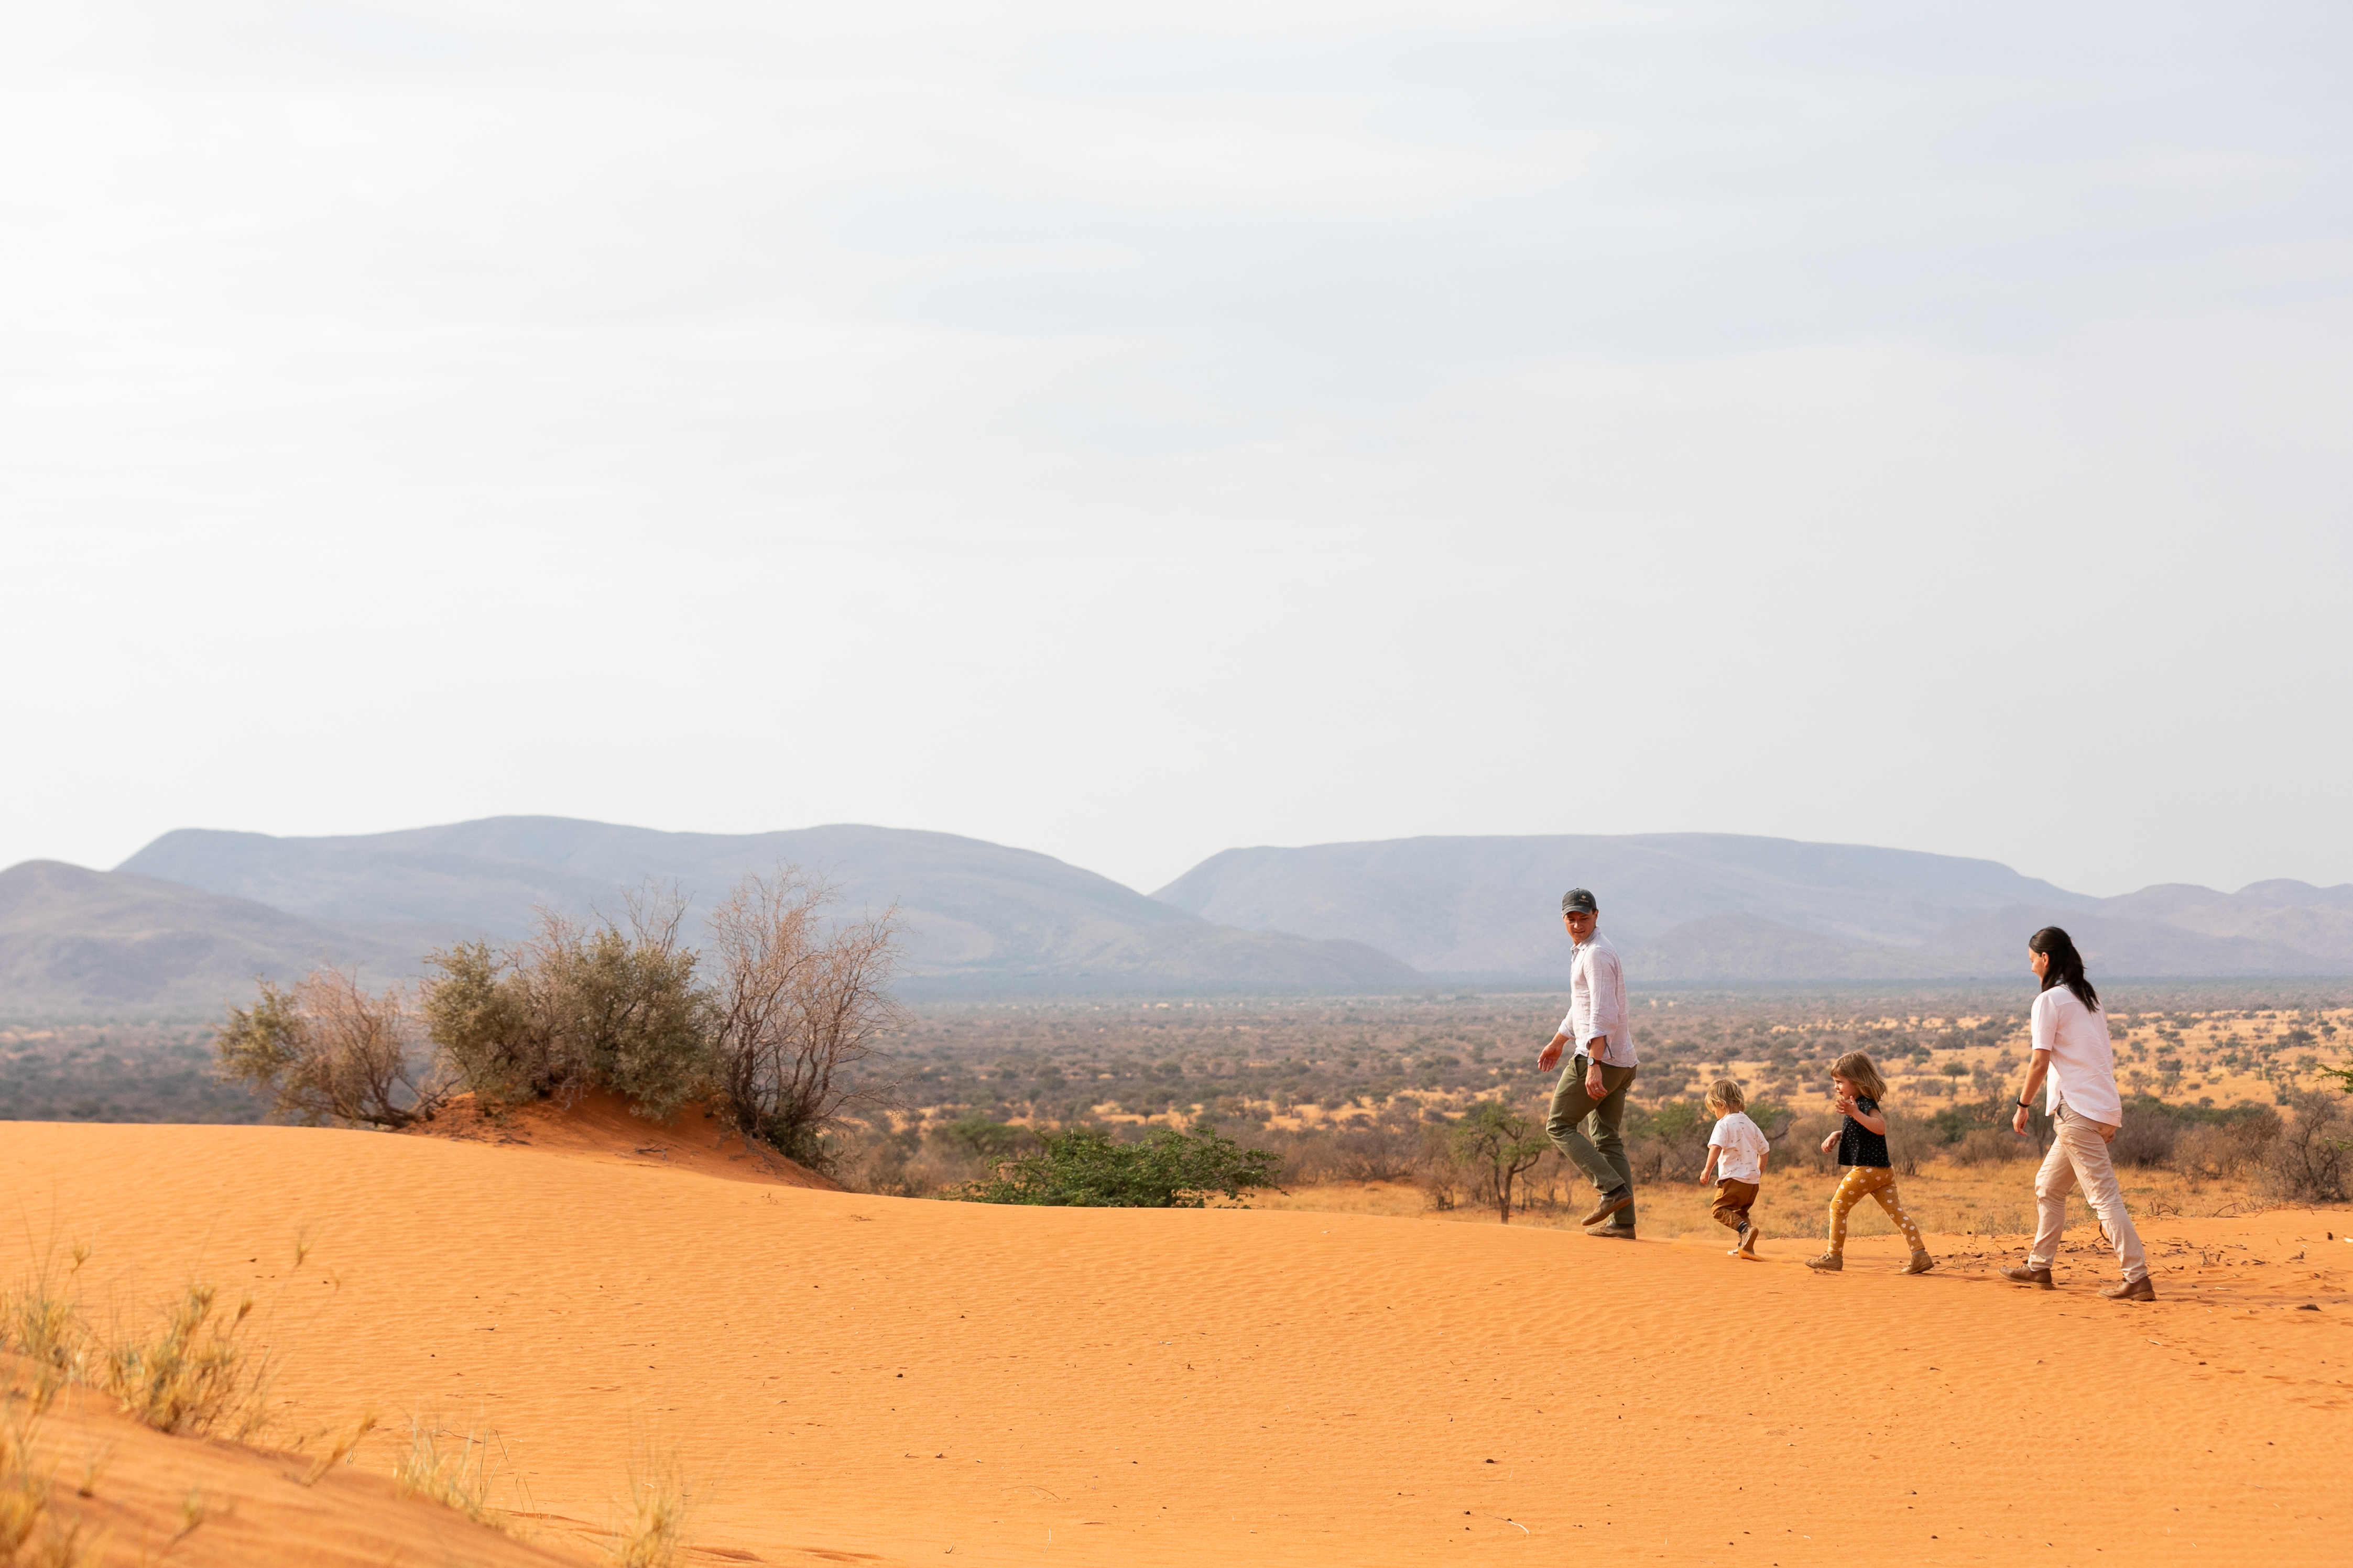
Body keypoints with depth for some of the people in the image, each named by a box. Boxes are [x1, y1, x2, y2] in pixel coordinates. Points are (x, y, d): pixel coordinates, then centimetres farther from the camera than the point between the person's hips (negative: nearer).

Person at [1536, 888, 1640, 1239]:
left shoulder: (1597, 954, -13)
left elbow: (1603, 1015, -24)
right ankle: (1622, 1222, 4)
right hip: (1622, 1062, 10)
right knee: (1606, 1139, 9)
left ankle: (1612, 1189, -14)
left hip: (1600, 1056, -10)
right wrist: (1558, 1042, 43)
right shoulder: (1586, 951, 19)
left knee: (1559, 1125, -2)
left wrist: (1594, 1066, -31)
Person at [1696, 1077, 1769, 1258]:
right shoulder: (1751, 1125, 18)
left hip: (1734, 1177, -8)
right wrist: (1758, 1174, 32)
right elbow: (1764, 1151, 23)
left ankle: (1745, 1229, -30)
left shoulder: (1724, 1124, -6)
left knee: (1720, 1209, -6)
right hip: (1753, 1180, 8)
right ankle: (1745, 1247, 11)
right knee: (1740, 1211, 20)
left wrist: (1707, 1170, -18)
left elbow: (1716, 1147, -22)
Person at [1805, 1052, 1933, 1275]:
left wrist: (1856, 1114, -45)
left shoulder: (1866, 1105, -16)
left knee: (1837, 1208, 4)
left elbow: (1880, 1127, -35)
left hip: (1866, 1170, -10)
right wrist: (1835, 1136, 16)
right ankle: (1920, 1254, -4)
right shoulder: (1857, 1105, 16)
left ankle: (1834, 1257, 11)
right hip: (1883, 1171, 10)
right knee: (1895, 1211, 5)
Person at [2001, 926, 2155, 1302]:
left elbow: (2040, 1063, -12)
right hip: (2105, 1109, 9)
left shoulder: (2049, 1001, -8)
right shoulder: (2089, 998, 17)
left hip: (2077, 1110, -9)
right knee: (2048, 1186, 21)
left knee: (2103, 1194, -12)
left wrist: (2022, 1106, -3)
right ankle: (2040, 1267, 27)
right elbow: (2105, 1056, 17)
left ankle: (2137, 1278, -17)